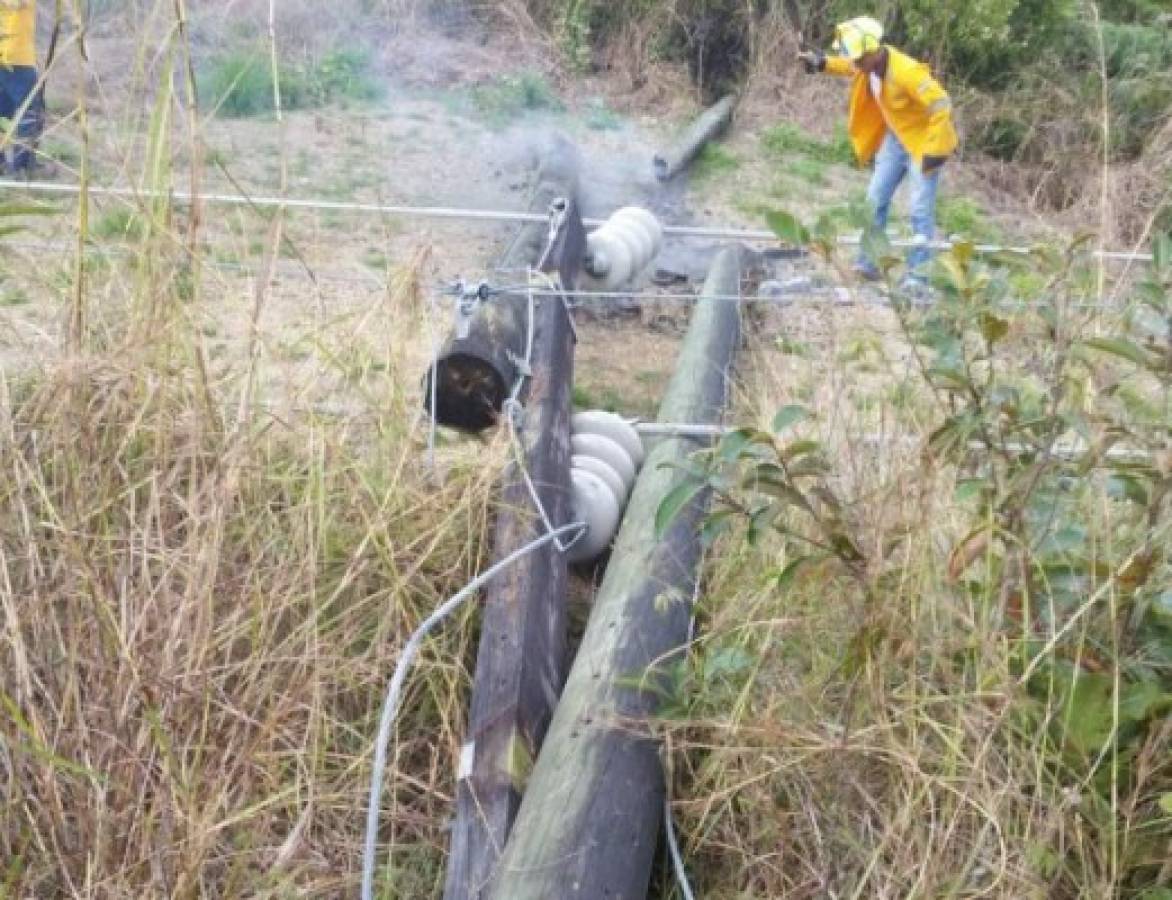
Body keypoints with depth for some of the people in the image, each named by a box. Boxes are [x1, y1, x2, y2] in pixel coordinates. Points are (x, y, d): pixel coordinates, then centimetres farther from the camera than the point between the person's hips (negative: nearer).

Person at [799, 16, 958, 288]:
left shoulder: (906, 72, -34)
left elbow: (941, 107, -32)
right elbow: (851, 67, 17)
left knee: (920, 210, -6)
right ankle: (869, 262, 18)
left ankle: (918, 275, 0)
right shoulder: (869, 64, -10)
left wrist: (934, 151, -30)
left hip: (923, 141, -8)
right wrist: (823, 63, 4)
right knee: (876, 197, 9)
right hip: (895, 138, 8)